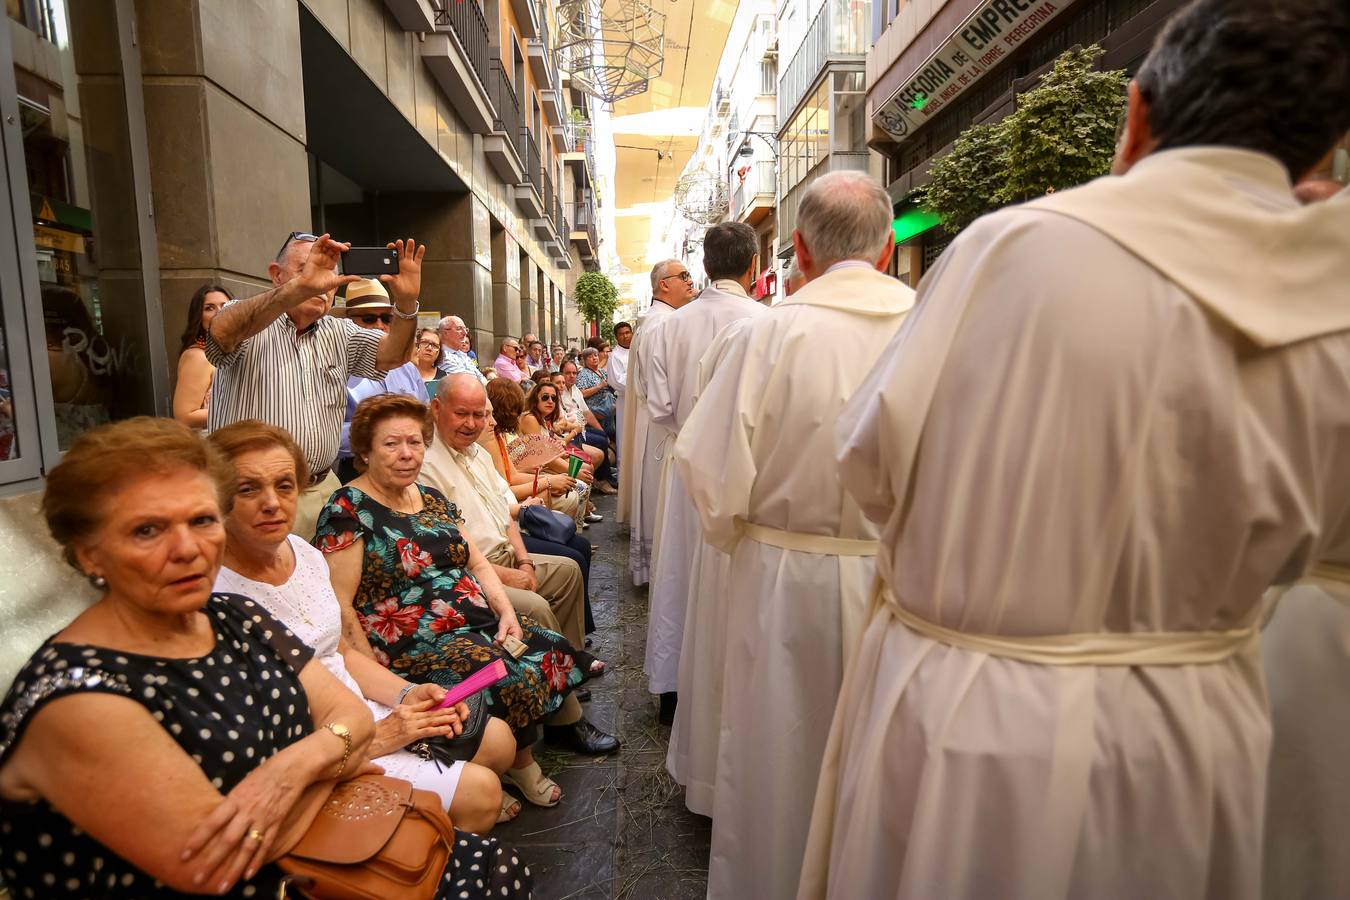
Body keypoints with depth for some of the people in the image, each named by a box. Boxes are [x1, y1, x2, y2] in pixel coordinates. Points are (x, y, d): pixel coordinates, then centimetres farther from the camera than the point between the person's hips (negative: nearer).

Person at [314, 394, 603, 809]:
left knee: (555, 652, -10)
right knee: (516, 679, -24)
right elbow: (337, 607, -14)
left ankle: (519, 760, 8)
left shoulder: (431, 499, 14)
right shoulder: (348, 510, -8)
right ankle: (517, 763, 5)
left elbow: (477, 563, 16)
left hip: (479, 623, 8)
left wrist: (506, 610, 0)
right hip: (414, 643, -7)